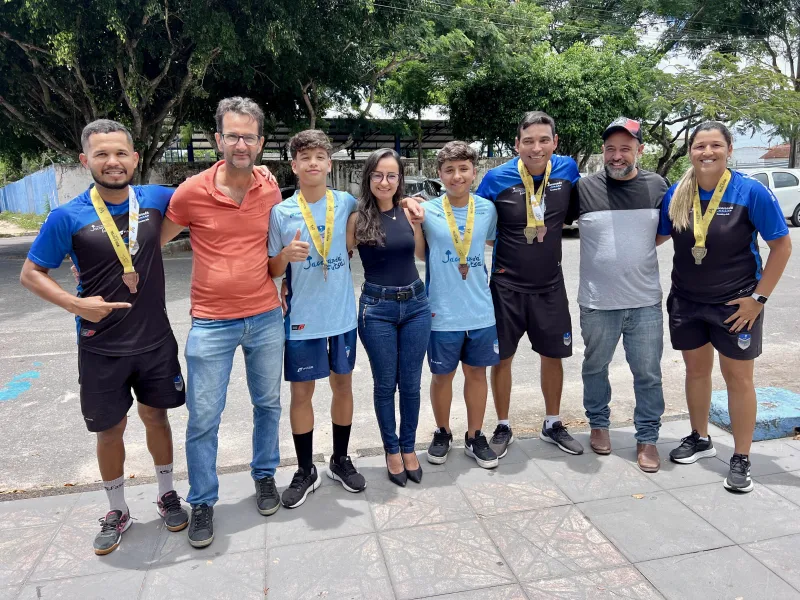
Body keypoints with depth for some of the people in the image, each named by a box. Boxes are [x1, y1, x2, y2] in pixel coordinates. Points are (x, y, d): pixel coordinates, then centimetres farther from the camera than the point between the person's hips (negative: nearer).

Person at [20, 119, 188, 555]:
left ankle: (167, 495, 37)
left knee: (155, 417, 16)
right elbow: (30, 273, -2)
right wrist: (76, 304, -17)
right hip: (101, 349, -1)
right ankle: (117, 511, 34)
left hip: (155, 341, 2)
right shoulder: (68, 217, -11)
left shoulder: (155, 199, -5)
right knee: (109, 430, 12)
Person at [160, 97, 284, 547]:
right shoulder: (192, 192, -9)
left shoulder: (271, 190, 0)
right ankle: (203, 502, 24)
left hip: (266, 318, 3)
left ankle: (265, 476, 38)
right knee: (204, 418, 4)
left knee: (268, 404, 16)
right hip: (211, 324, -3)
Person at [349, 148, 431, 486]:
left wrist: (418, 222, 2)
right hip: (377, 309, -2)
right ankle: (392, 451, 27)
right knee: (385, 384, 9)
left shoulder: (408, 212, 1)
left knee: (411, 383, 10)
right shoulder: (358, 218, -6)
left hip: (415, 305, 3)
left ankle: (409, 448, 29)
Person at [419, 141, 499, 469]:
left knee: (477, 371, 13)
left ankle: (475, 437, 29)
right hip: (442, 312, -2)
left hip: (481, 310, 2)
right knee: (442, 375, 11)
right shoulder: (427, 211, -7)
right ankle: (442, 434, 33)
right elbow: (419, 254, 2)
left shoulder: (487, 208, 1)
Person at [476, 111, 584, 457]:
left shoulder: (568, 169, -6)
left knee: (553, 356, 13)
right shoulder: (497, 178, -14)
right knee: (502, 358, 7)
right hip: (506, 286, -2)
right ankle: (503, 428, 26)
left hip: (550, 285, 3)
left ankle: (553, 425, 33)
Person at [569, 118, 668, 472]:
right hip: (597, 303, -1)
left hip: (646, 303, 1)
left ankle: (647, 437, 26)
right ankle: (598, 424, 36)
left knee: (648, 374, 9)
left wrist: (638, 249, 4)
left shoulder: (657, 186, 1)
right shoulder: (585, 188, -5)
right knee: (595, 368, 15)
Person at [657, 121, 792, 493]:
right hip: (686, 301, 4)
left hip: (736, 303, -3)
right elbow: (657, 236, 9)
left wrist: (759, 297, -12)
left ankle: (741, 459, 19)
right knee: (696, 369, 16)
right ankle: (700, 439, 35)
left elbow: (782, 245, -9)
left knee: (738, 377, 5)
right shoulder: (677, 193, -3)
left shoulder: (751, 192, -13)